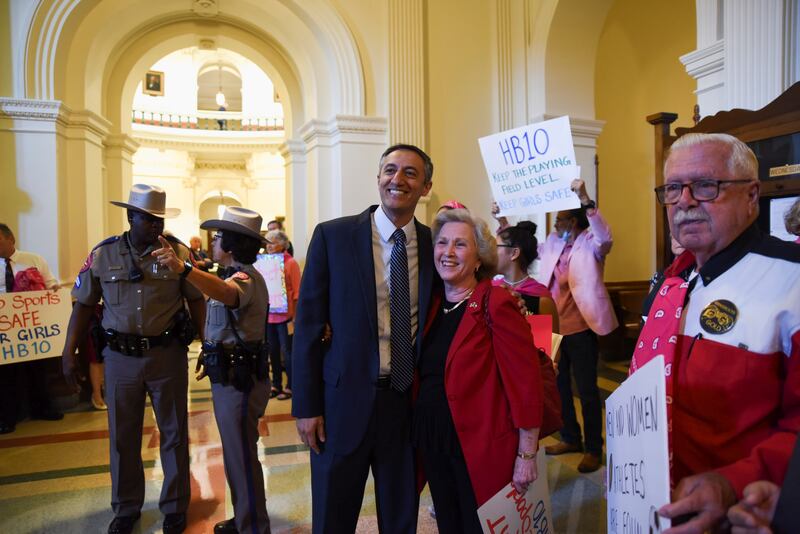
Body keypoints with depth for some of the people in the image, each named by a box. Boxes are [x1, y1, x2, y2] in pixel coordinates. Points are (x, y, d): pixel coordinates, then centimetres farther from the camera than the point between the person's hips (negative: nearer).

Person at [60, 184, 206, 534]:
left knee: (173, 433, 11)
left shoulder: (178, 251, -5)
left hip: (168, 354, -1)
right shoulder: (103, 254, -1)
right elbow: (84, 305, 6)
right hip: (121, 357, 2)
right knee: (122, 436, 15)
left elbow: (197, 301, 0)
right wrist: (69, 353, 1)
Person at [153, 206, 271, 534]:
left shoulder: (245, 277, -19)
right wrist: (212, 356, 16)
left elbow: (227, 293, -45)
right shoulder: (238, 274, 14)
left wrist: (183, 269, -59)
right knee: (236, 454, 21)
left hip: (239, 381, -10)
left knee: (242, 458, 2)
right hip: (230, 376, 10)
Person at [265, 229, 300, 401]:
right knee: (273, 351, 13)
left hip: (284, 315, -5)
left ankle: (290, 386, 16)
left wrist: (295, 316, -12)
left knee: (287, 351, 3)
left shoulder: (290, 263, -7)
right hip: (268, 315, 6)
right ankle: (276, 384, 26)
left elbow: (297, 292, -8)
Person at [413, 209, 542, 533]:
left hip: (482, 448, -5)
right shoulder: (432, 304, 3)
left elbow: (526, 383, -16)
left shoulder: (496, 304, -15)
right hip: (432, 445, 6)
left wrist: (527, 455, -14)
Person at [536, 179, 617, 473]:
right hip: (554, 327, 7)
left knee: (587, 390, 3)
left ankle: (593, 448, 19)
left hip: (581, 328, -7)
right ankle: (570, 438, 35)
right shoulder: (552, 243, 11)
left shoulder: (590, 243, -9)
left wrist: (585, 200, -40)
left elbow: (605, 237, -31)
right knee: (559, 386, 18)